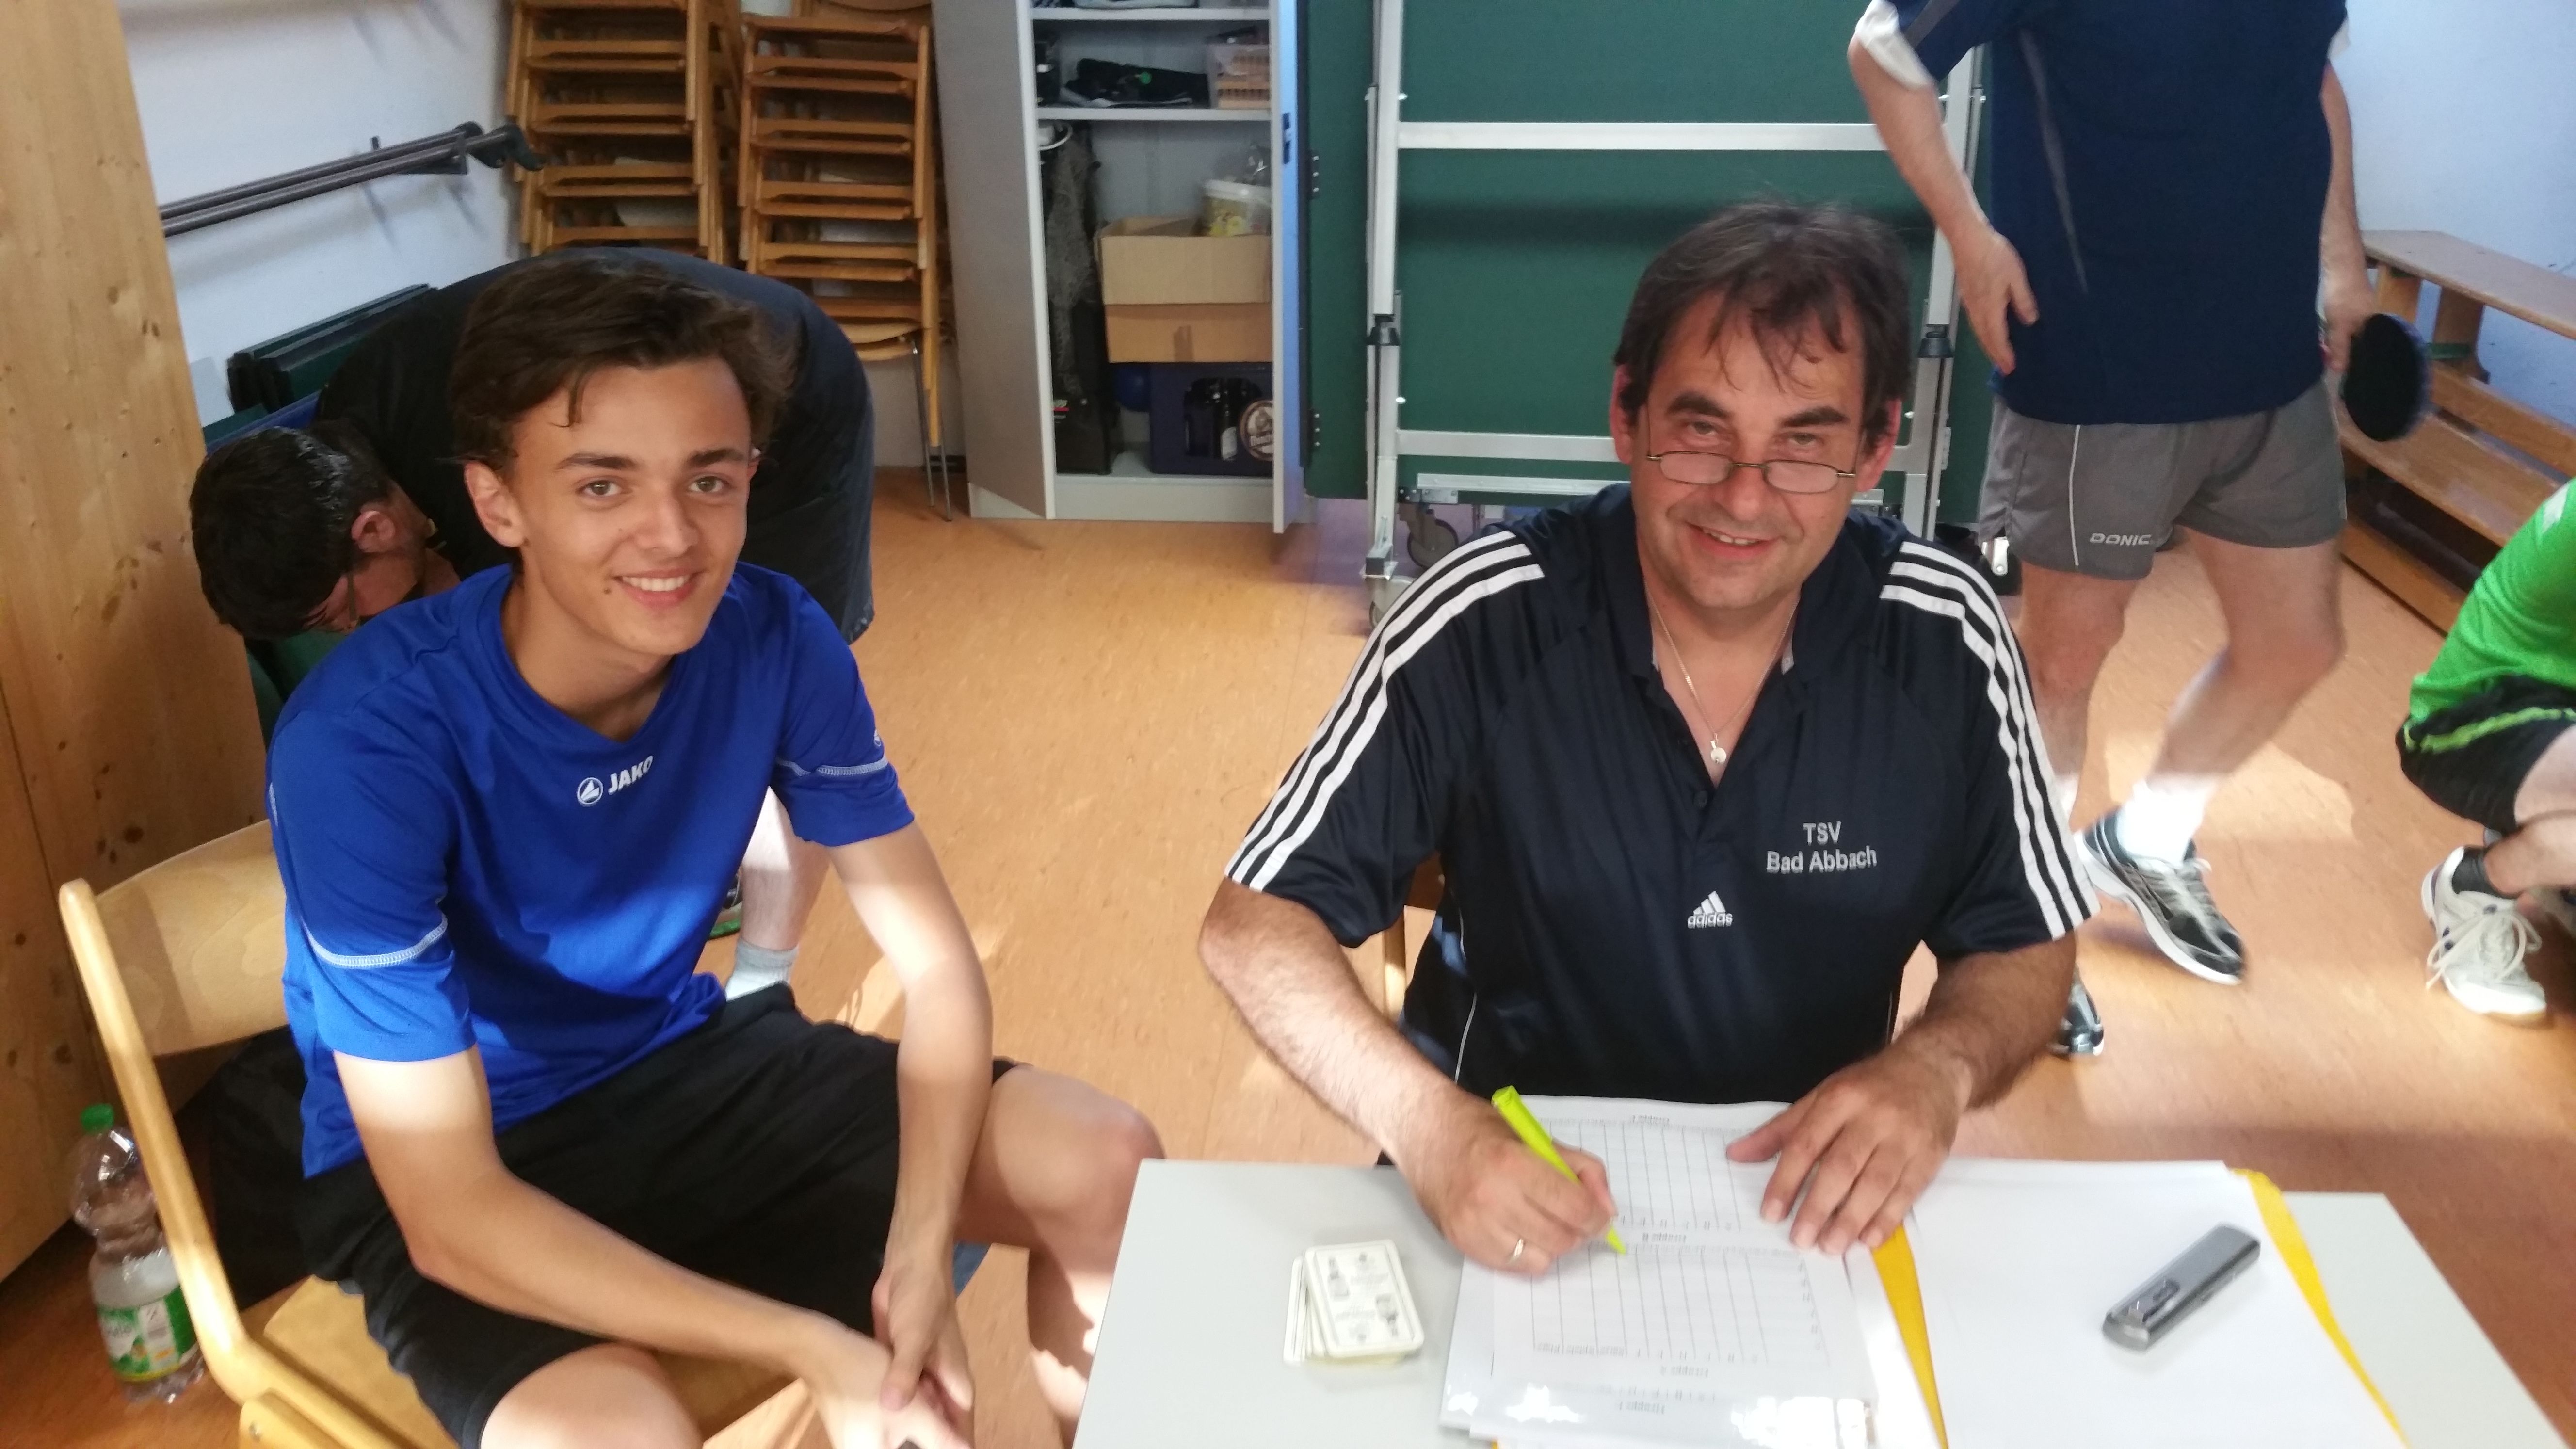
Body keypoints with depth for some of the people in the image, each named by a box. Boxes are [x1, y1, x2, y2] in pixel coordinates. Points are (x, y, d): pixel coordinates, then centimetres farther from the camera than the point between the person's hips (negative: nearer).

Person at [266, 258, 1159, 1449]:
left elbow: (936, 963, -10)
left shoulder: (775, 639, -15)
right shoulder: (367, 742, -29)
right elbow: (451, 1214, -28)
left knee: (1110, 1169, -8)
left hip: (682, 1062, 4)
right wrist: (815, 1351, -31)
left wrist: (918, 1257, -24)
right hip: (438, 1170, -4)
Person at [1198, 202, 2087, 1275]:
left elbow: (2026, 948, 3)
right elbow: (1254, 924, -14)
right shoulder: (1480, 624, -17)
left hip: (1810, 1194, 2)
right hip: (1513, 1182, -1)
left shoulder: (1946, 641, -10)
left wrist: (1936, 1066, -19)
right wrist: (1427, 1125, -31)